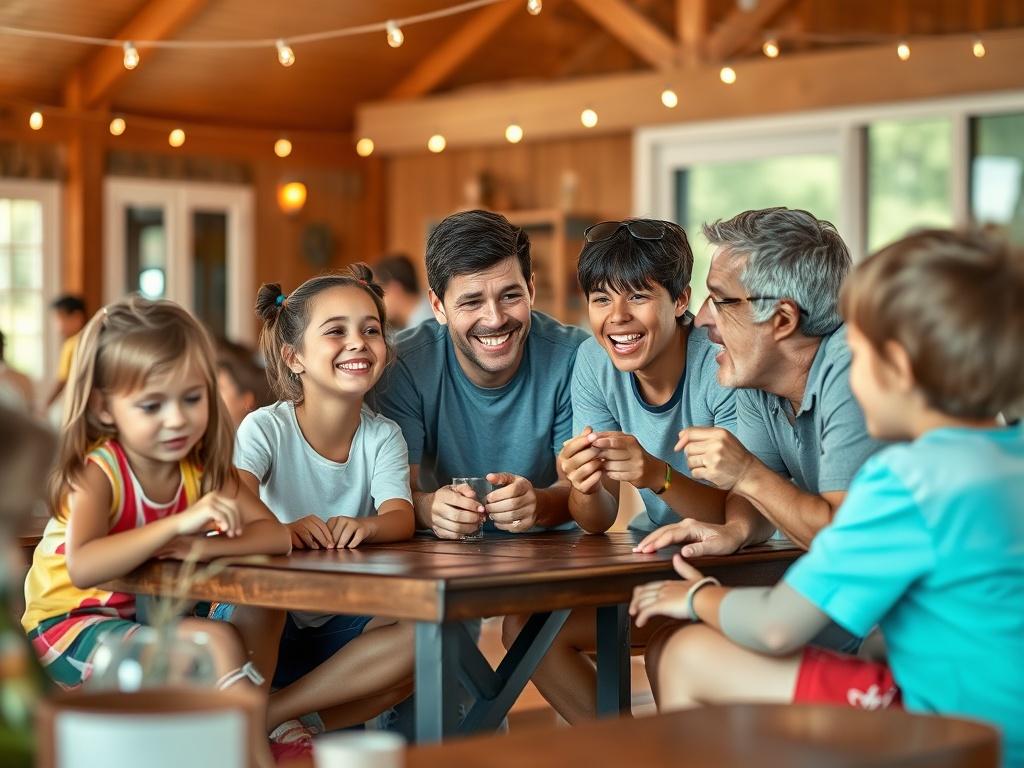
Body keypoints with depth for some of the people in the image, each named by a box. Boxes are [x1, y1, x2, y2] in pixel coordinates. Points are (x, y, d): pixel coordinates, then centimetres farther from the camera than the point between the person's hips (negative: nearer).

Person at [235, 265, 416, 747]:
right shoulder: (266, 428, -7)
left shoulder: (383, 437, 1)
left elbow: (400, 518, -16)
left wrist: (364, 527, -40)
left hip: (343, 626, 3)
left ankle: (272, 715, -18)